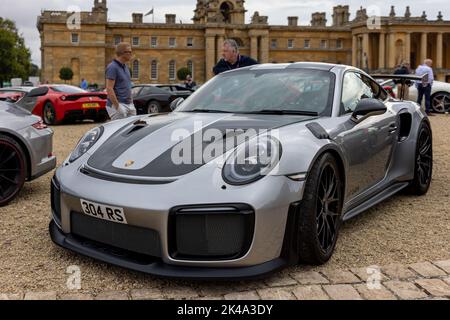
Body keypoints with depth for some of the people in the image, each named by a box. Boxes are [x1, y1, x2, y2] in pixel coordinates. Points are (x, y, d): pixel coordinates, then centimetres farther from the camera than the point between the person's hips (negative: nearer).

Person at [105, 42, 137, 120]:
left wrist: (131, 102, 18)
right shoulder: (113, 67, -12)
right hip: (117, 105, -9)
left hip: (129, 104, 9)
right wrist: (117, 106, -22)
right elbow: (109, 89, -19)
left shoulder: (125, 67, 16)